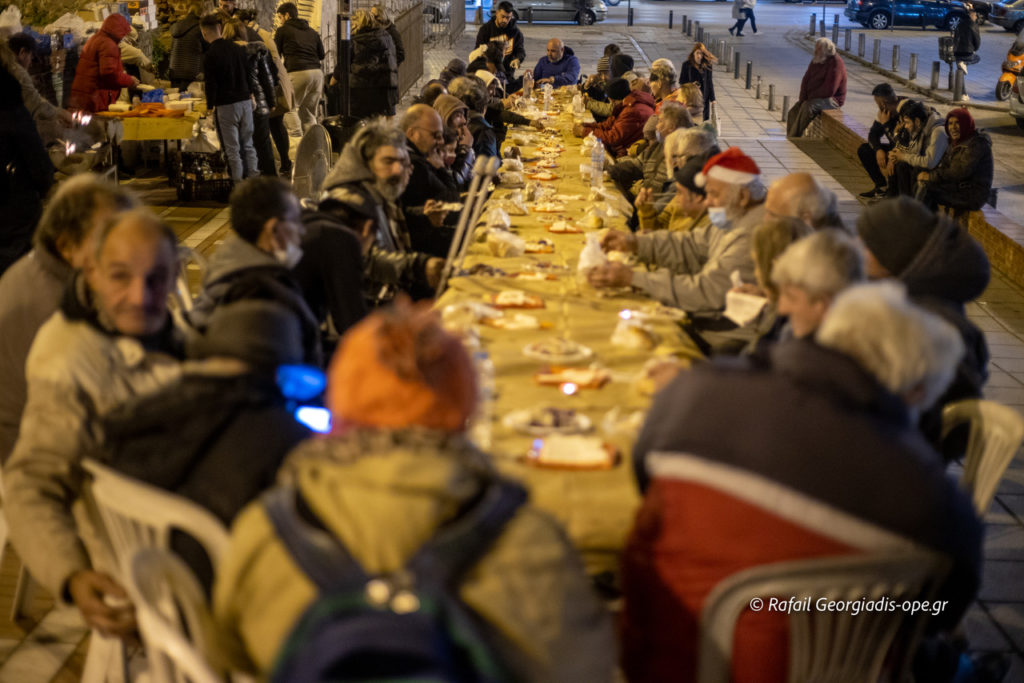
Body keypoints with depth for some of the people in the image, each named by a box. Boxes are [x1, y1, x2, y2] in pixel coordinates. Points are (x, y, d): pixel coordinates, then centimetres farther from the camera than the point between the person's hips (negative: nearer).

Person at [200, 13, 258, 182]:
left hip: (226, 105, -5)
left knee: (232, 149, 0)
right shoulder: (238, 48, 6)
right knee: (248, 145, 13)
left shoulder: (210, 55, -11)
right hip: (245, 101, 5)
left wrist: (210, 107, -5)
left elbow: (210, 84, -11)